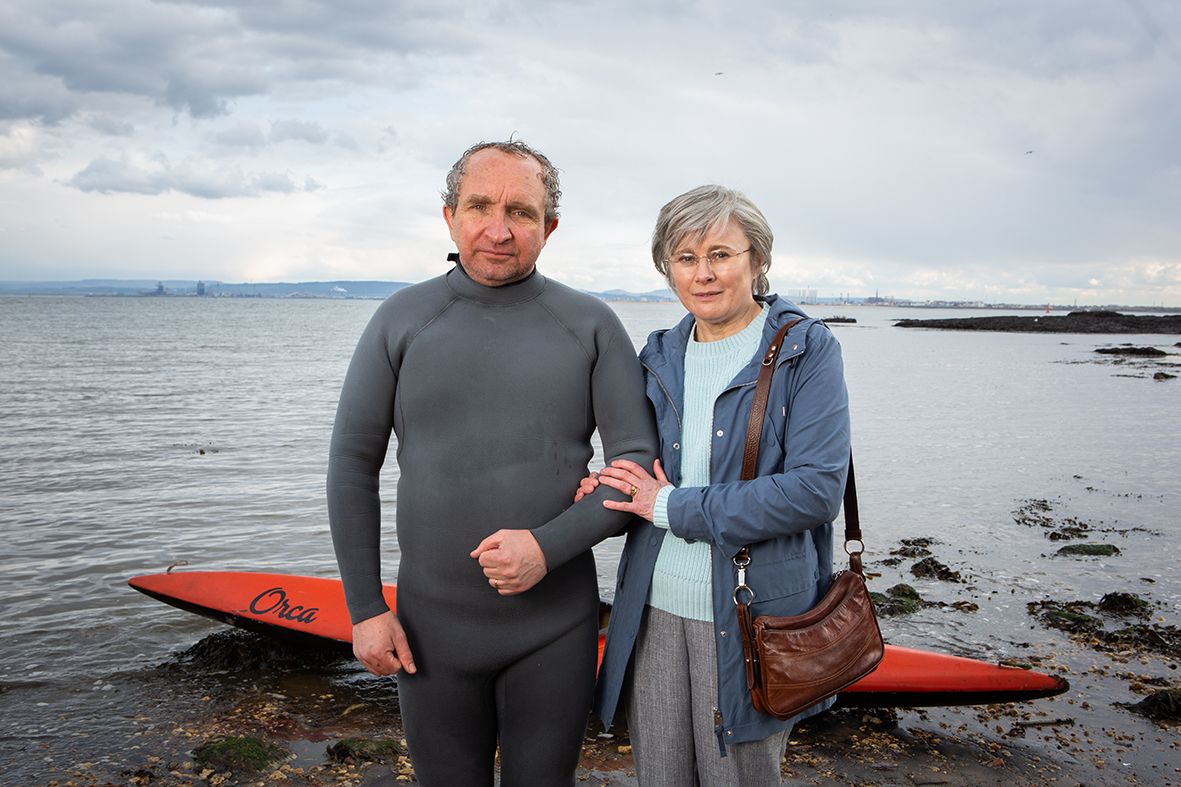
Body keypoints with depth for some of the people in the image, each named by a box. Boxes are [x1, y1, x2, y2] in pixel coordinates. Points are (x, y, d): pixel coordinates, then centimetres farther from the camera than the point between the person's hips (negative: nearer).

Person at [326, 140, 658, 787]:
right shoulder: (401, 320, -2)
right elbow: (352, 468, 1)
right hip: (431, 624, 1)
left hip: (556, 626, 0)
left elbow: (639, 460, -5)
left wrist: (549, 545, -19)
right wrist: (365, 607, -2)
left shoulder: (591, 326, -3)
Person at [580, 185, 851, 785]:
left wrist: (673, 507, -16)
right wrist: (608, 489, -6)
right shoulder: (660, 357, 9)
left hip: (753, 616, -4)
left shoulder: (806, 350, -7)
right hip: (655, 608, 4)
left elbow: (817, 489, -17)